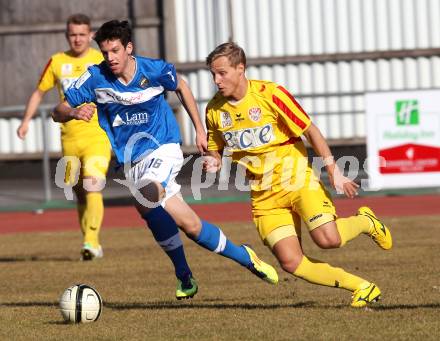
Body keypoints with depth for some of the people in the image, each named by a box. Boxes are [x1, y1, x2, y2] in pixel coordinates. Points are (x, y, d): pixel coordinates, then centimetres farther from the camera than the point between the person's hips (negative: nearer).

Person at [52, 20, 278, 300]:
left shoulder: (155, 70, -9)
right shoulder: (95, 78, -7)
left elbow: (181, 87, 13)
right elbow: (59, 112, -5)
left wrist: (200, 129, 14)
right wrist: (74, 112, -28)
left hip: (164, 149, -3)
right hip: (132, 162, 3)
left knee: (148, 197, -33)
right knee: (190, 225, -8)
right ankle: (245, 258, 8)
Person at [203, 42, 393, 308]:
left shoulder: (270, 94, -14)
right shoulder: (215, 109, -1)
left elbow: (311, 131, -8)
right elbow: (215, 150, 15)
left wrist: (334, 172, -11)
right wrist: (213, 163, -10)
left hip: (297, 178, -4)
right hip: (264, 195, 4)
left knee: (328, 239, -24)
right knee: (291, 262, -12)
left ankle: (366, 222, 12)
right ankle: (362, 287, 3)